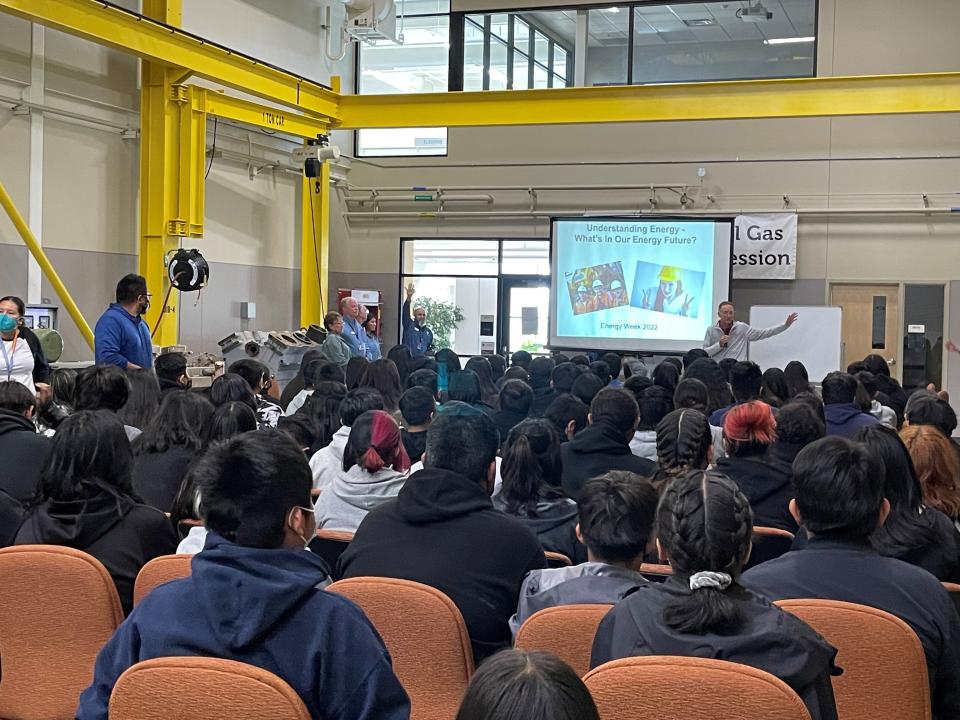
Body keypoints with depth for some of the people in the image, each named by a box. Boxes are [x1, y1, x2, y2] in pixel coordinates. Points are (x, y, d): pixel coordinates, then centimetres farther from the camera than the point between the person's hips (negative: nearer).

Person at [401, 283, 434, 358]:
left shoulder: (429, 332, 19)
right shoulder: (409, 325, 5)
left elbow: (430, 348, 28)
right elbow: (405, 312, -11)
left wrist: (431, 351, 2)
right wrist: (409, 297, -26)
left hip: (423, 359, 4)